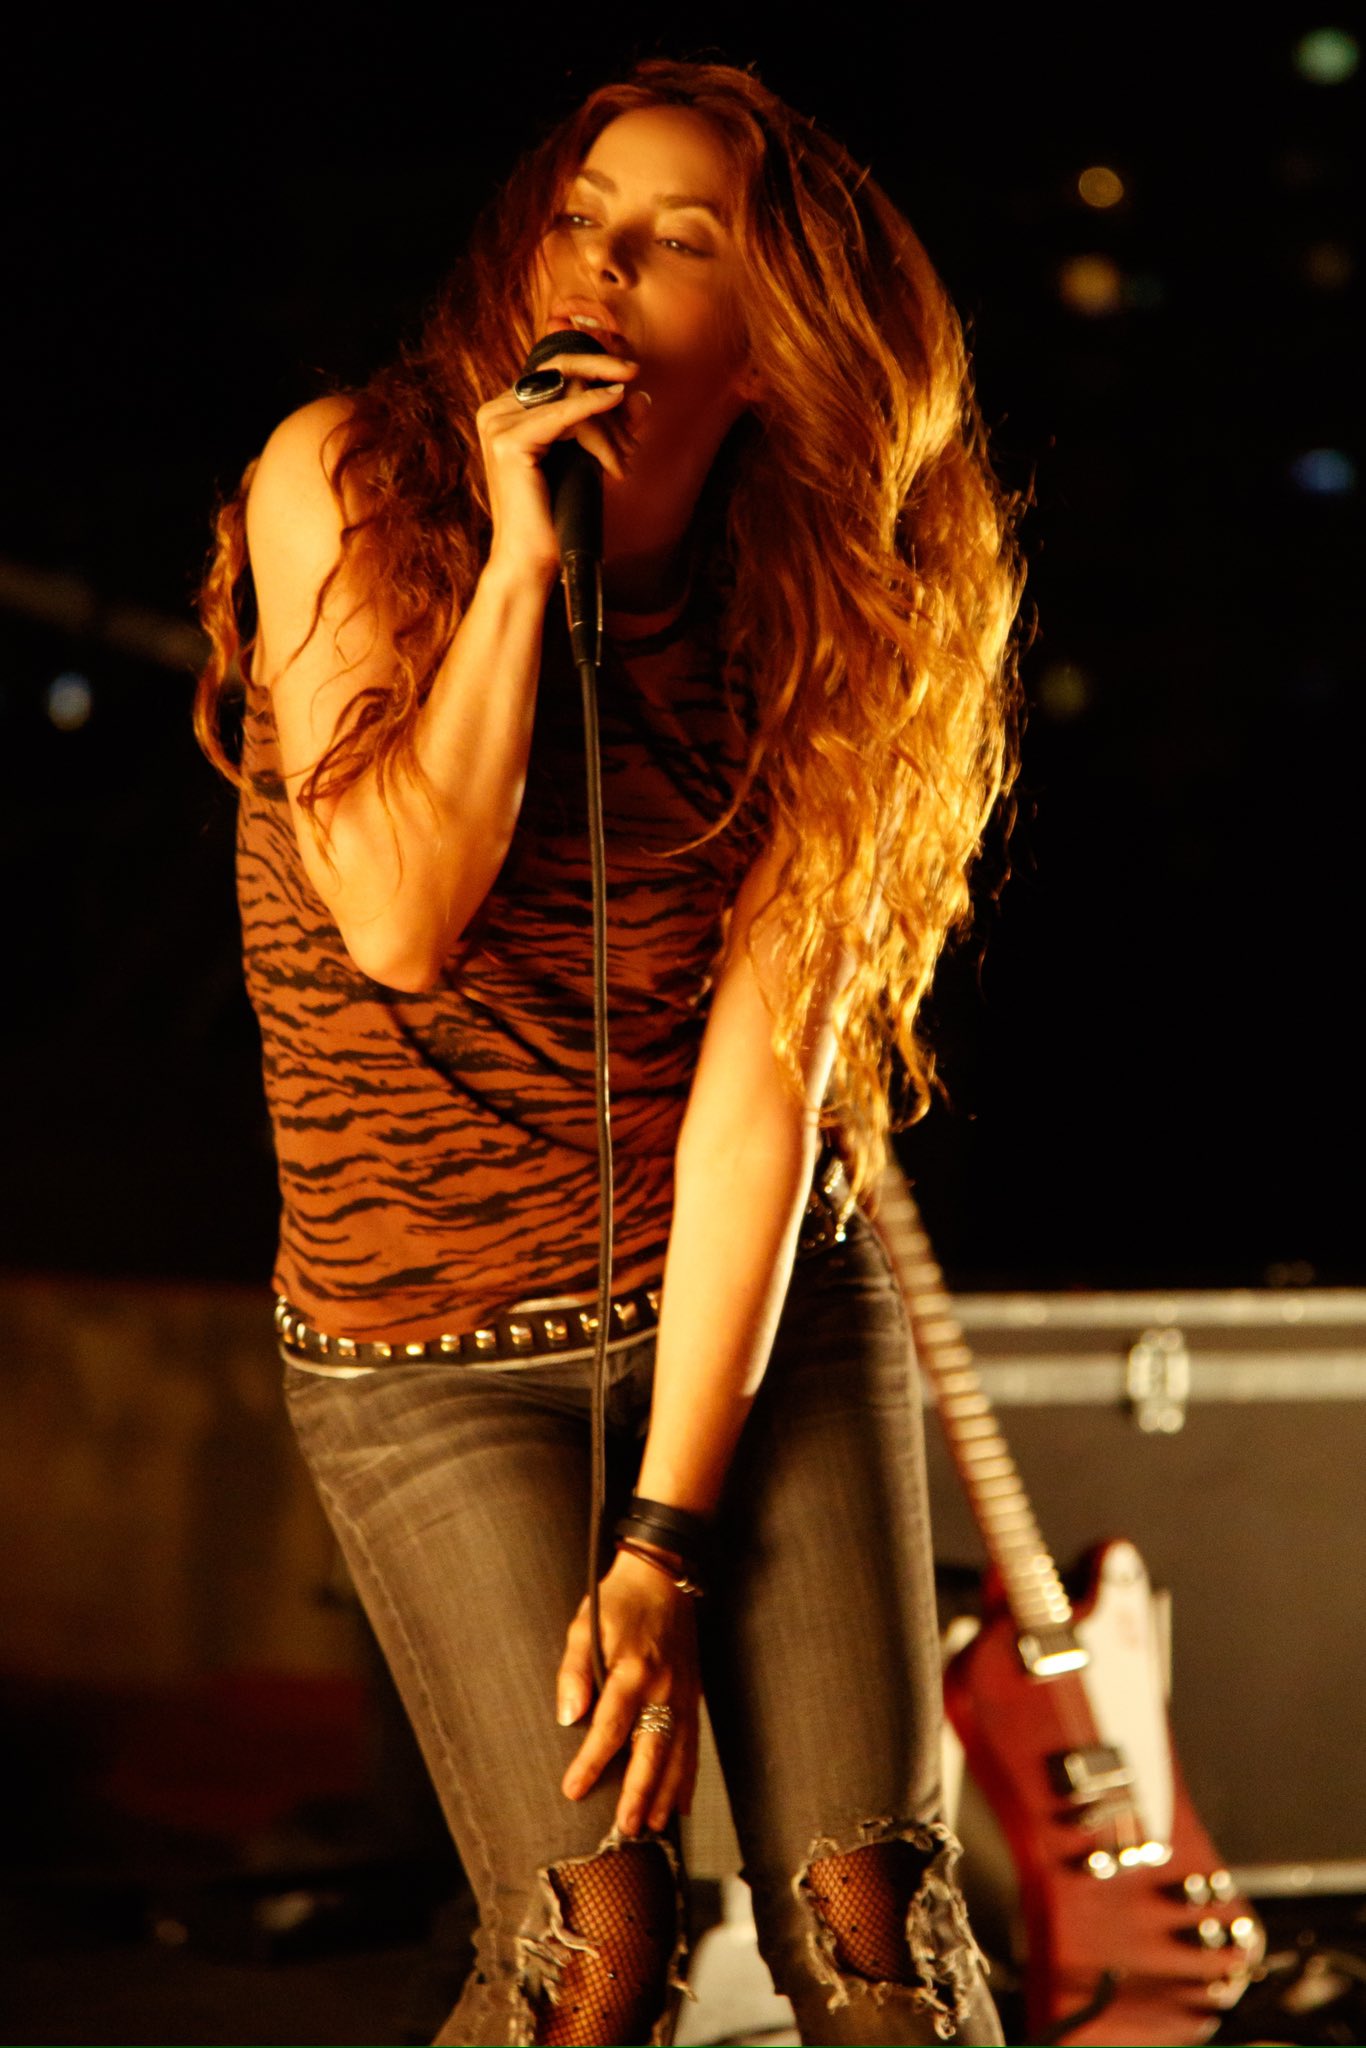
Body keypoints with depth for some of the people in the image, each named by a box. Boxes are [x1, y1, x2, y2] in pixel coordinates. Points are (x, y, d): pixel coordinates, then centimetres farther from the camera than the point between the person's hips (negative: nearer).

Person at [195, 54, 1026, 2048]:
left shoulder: (803, 617, -5)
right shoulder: (345, 483, -7)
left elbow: (766, 1080, -12)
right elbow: (401, 918, -18)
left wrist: (666, 1539, -17)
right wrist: (519, 557, -23)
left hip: (766, 1302, 2)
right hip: (432, 1342, -2)